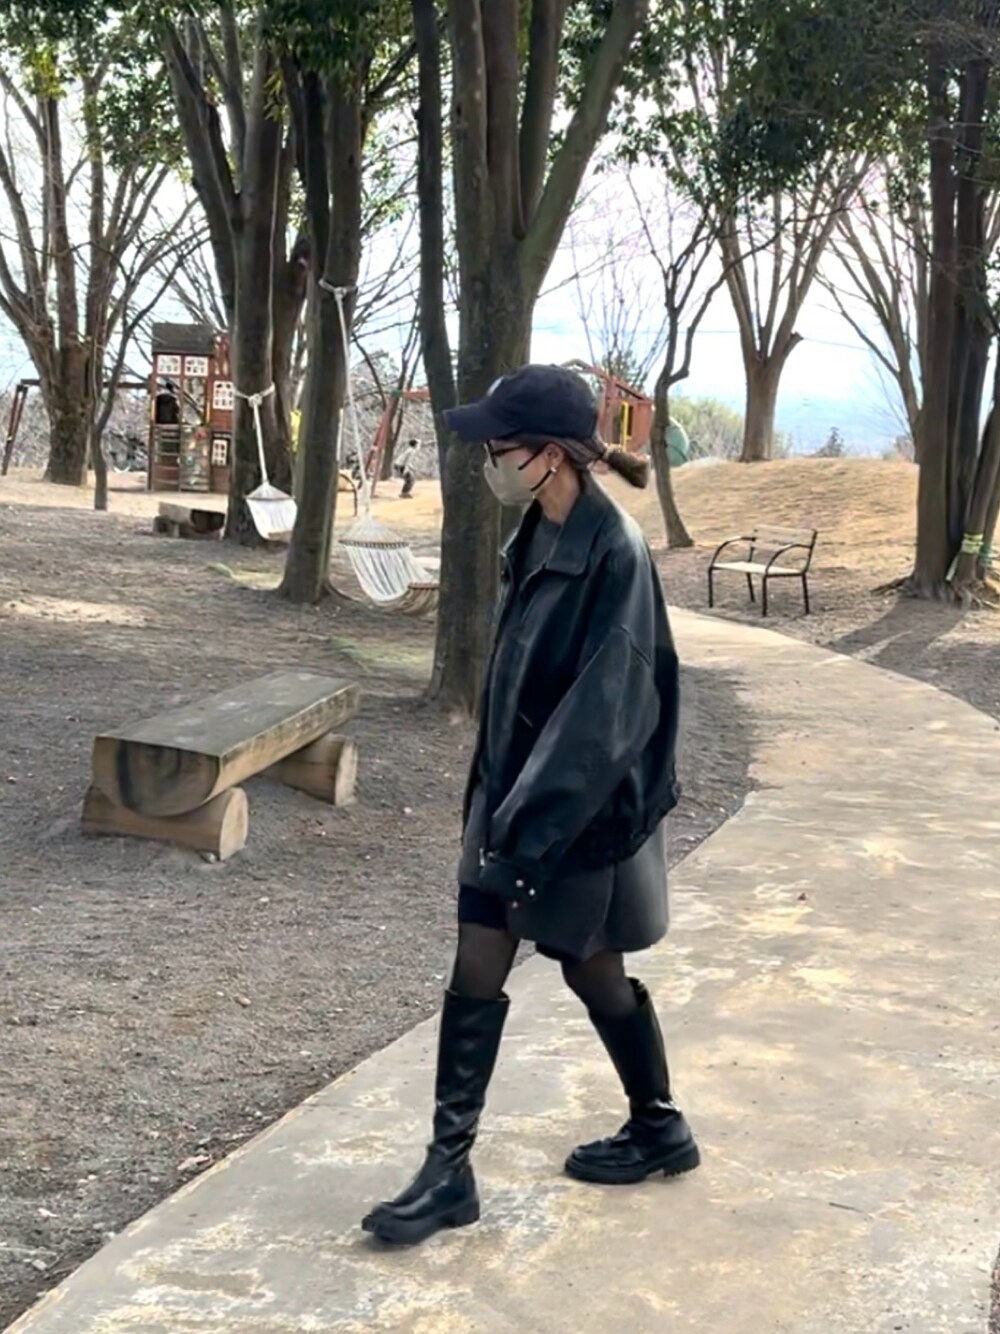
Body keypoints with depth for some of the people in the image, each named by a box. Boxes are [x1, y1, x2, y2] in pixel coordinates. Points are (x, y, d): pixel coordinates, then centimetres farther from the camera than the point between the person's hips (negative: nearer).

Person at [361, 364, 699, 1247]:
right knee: (476, 972, 7)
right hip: (514, 792, 7)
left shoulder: (614, 557, -23)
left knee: (592, 971, 12)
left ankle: (661, 1128, 36)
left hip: (581, 813, -7)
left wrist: (530, 830, -23)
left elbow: (601, 715, -24)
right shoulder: (537, 538, 3)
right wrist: (495, 800, 16)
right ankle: (450, 1169, 17)